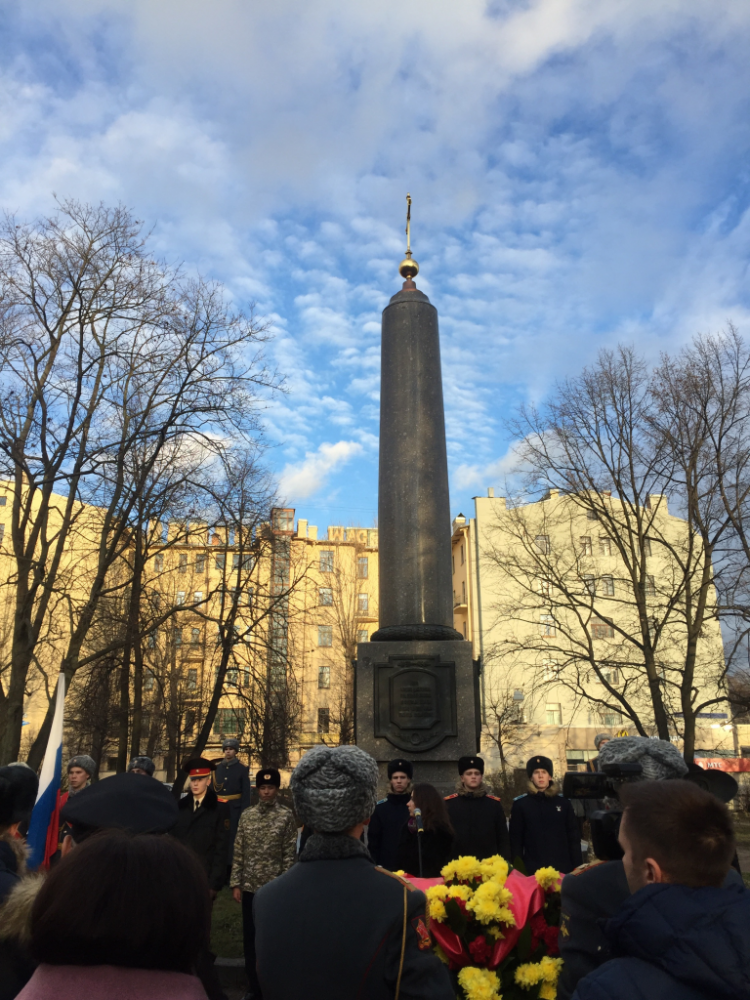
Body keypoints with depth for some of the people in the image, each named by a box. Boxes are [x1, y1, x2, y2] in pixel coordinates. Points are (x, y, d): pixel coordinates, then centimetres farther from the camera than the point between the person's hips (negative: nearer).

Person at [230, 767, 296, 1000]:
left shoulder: (286, 816, -6)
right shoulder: (247, 815, 4)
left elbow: (289, 854, -6)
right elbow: (239, 852, 5)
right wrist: (236, 883, 1)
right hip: (250, 887, 3)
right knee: (249, 938, 12)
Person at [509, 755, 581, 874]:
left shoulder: (563, 803, 7)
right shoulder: (520, 804, 2)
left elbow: (574, 837, 9)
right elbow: (515, 839, 3)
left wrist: (576, 867, 3)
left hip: (562, 868, 1)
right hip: (532, 870, -1)